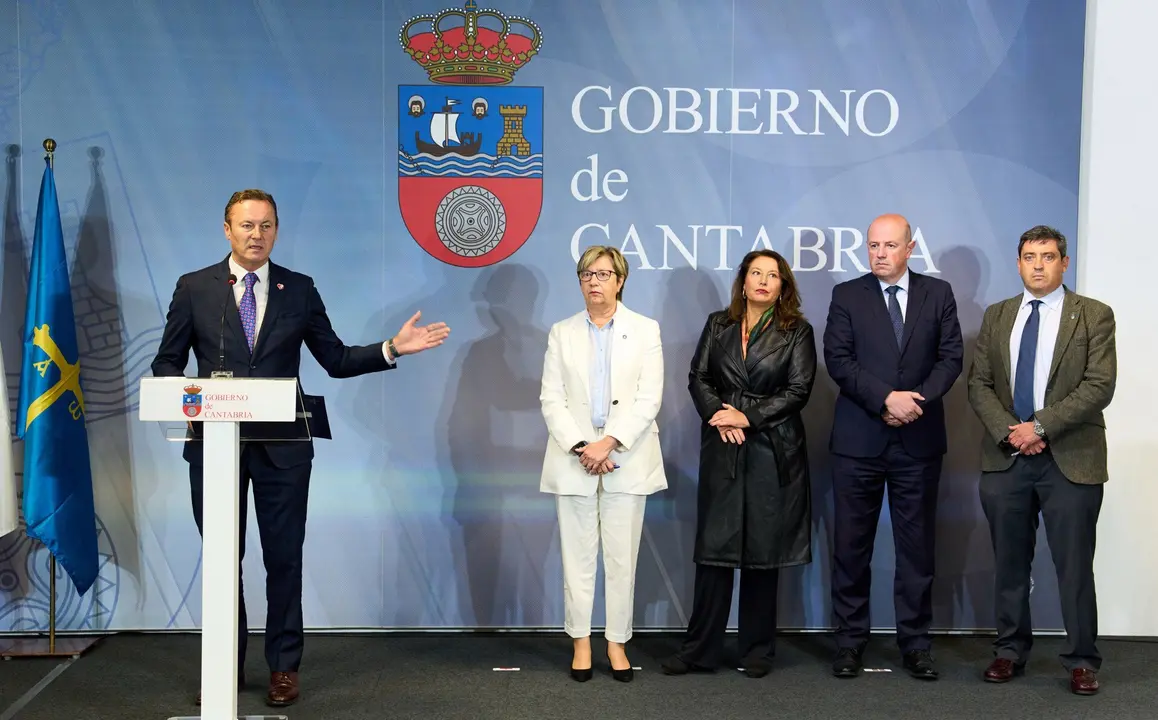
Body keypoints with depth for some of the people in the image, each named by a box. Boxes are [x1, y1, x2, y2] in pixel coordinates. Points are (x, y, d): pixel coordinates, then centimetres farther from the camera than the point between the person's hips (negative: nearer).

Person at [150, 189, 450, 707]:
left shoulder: (300, 290, 5)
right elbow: (166, 364, 6)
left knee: (284, 558, 5)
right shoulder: (194, 288, 4)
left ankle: (283, 666, 18)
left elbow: (336, 360, 7)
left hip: (282, 446, 0)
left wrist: (392, 349, -7)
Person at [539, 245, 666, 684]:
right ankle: (580, 641, 13)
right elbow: (551, 399, 2)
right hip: (574, 459, 1)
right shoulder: (562, 333, 9)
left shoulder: (645, 330, 5)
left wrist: (609, 443, -14)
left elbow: (649, 399, -3)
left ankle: (617, 642, 11)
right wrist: (581, 448, -11)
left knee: (622, 556, 1)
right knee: (577, 555, 4)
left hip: (626, 459, -1)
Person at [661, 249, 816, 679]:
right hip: (722, 450, 2)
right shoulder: (718, 325, 11)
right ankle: (700, 650, 8)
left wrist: (747, 417, -12)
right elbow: (698, 377, 7)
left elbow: (798, 390, -5)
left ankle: (757, 651, 15)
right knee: (714, 547, 2)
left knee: (763, 551, 4)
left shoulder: (797, 332, 3)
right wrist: (717, 414, -10)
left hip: (773, 450, -2)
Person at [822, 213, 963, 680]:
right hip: (859, 438, -1)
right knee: (851, 547, 3)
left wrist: (919, 399, -14)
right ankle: (850, 641, 13)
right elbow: (837, 359, -6)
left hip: (919, 439, 1)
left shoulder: (938, 294, 8)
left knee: (917, 546, 6)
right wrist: (887, 398, -17)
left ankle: (916, 643, 15)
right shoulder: (847, 295, 4)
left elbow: (951, 357, 2)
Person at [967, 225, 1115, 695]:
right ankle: (1010, 651, 23)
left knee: (1074, 565, 2)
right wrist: (1009, 432, -9)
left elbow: (1099, 385, -10)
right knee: (1009, 564, 11)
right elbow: (979, 383, 6)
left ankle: (1081, 660, 15)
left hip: (1070, 459, -3)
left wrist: (1040, 426, -16)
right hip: (1005, 458, 3)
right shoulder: (997, 316, 11)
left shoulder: (1094, 316, 0)